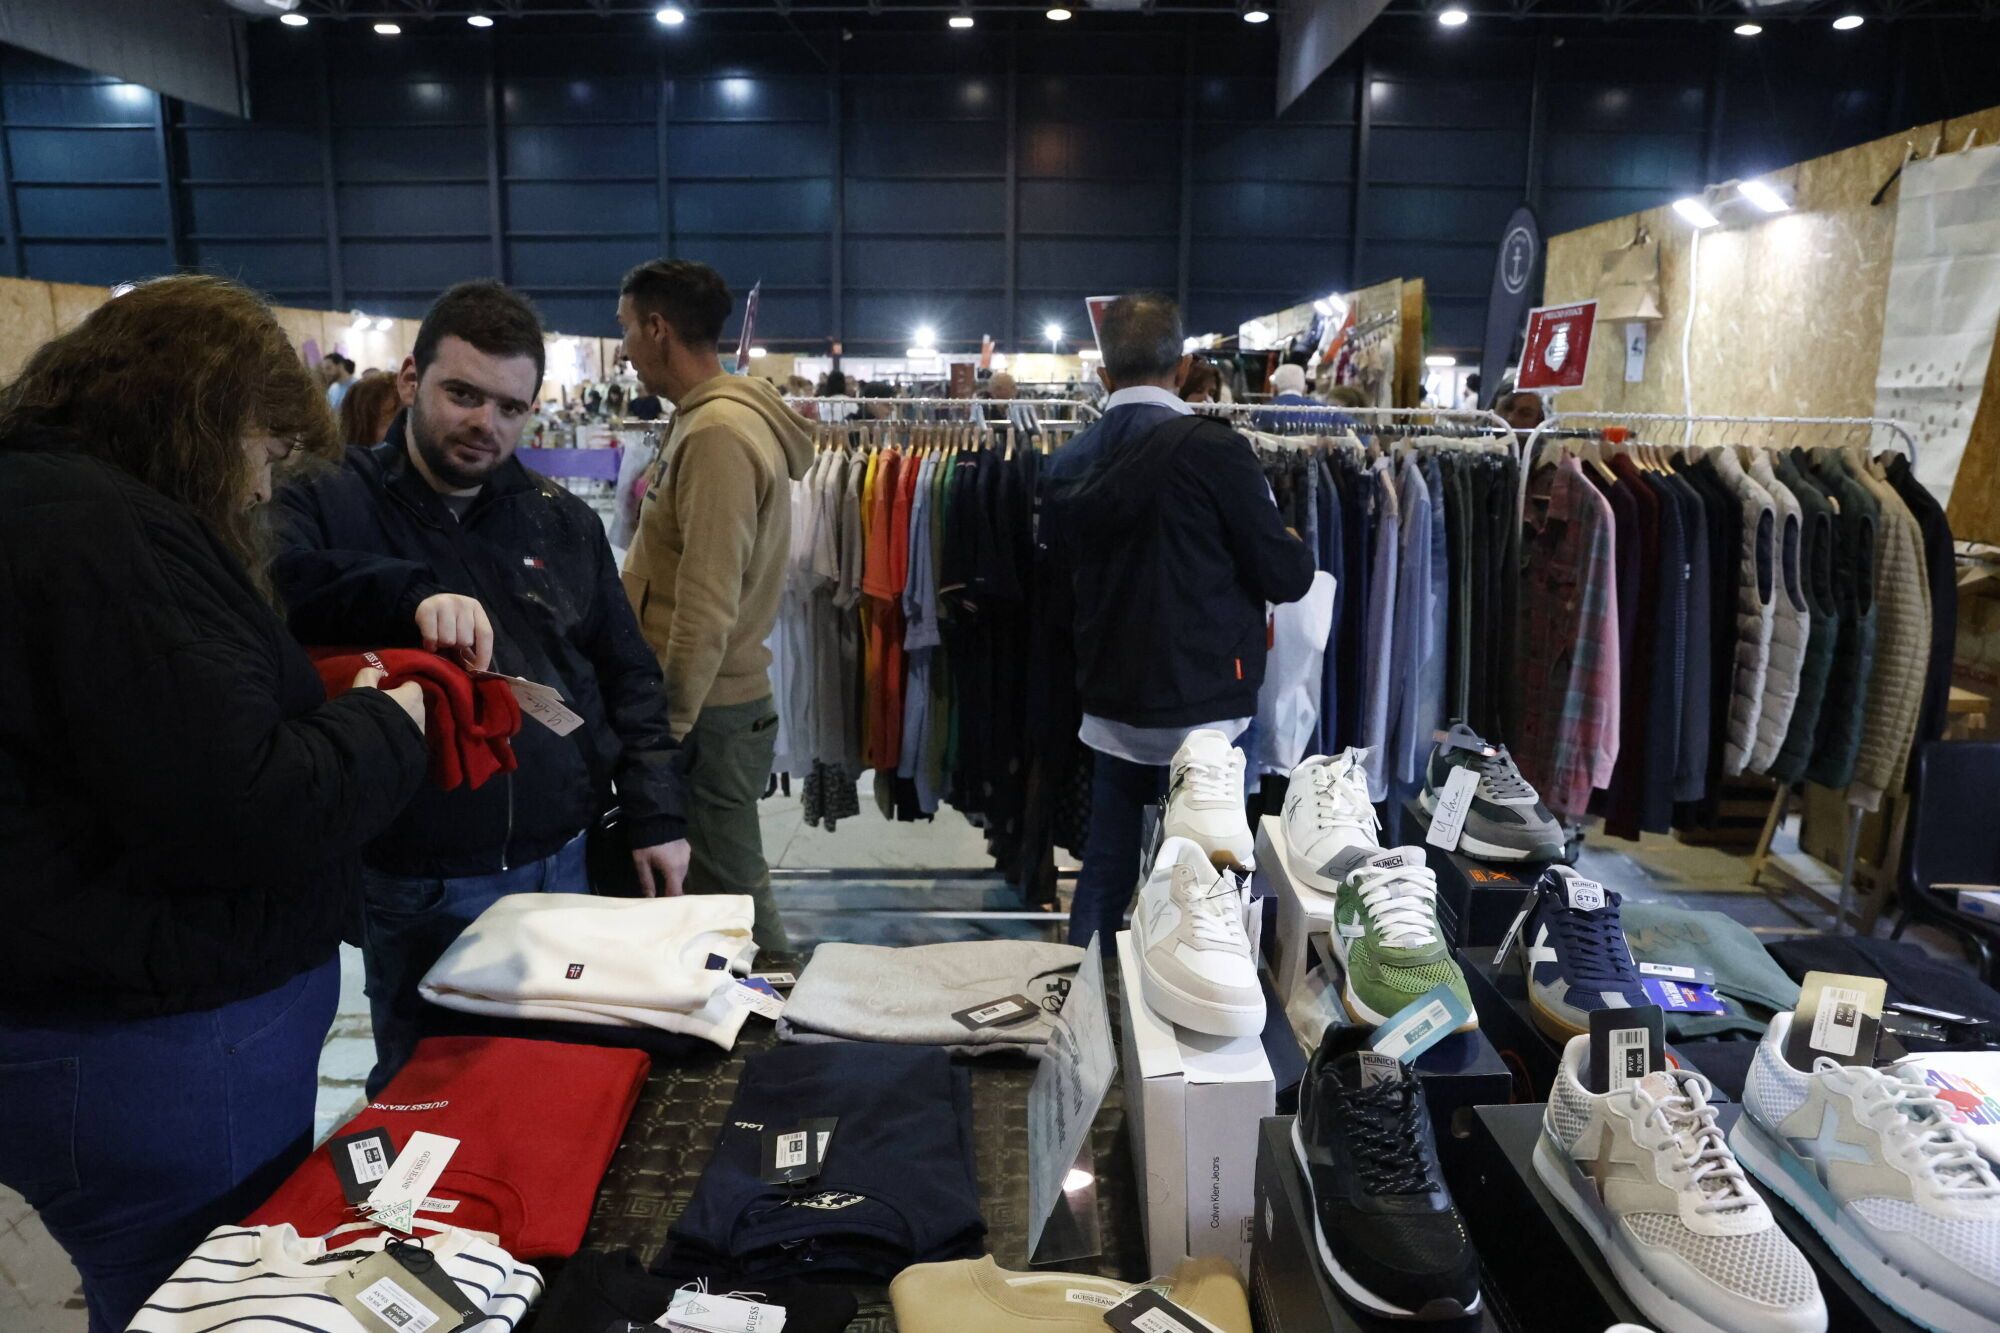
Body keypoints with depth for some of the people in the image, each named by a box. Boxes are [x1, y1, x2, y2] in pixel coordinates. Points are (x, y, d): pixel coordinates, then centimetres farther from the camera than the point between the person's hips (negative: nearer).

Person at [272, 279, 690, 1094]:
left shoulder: (563, 522, 8)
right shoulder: (329, 506, -4)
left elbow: (628, 676, 10)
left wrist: (655, 815, 3)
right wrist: (412, 596, -39)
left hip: (568, 870, 3)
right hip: (414, 894, -3)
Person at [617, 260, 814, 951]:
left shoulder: (717, 434, -18)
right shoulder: (712, 419, 13)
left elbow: (706, 608, -22)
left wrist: (668, 727, -18)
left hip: (707, 712, -10)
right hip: (700, 702, 10)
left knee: (729, 891, 0)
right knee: (716, 882, 18)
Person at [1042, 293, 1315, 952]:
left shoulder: (1069, 464, 4)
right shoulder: (1213, 449, -14)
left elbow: (1059, 600, 12)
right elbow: (1287, 576, -10)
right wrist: (1292, 547, 12)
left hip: (1109, 704, 6)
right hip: (1201, 705, -6)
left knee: (1105, 868, 17)